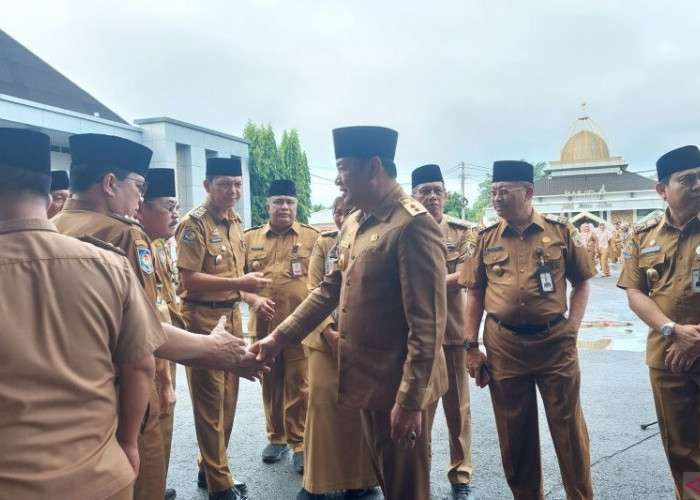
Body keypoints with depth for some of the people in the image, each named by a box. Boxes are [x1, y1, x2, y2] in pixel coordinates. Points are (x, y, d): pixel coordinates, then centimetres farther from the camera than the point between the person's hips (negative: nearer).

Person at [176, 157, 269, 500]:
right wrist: (239, 283, -26)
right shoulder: (193, 223, -14)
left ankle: (210, 469, 33)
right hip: (204, 318, -8)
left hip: (232, 315, 8)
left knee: (228, 398, 16)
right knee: (210, 401, 4)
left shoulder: (234, 221, 11)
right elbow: (189, 279, -21)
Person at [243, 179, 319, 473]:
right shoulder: (250, 237, 8)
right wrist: (253, 299, -9)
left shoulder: (311, 237, 3)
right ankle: (276, 438, 30)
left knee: (299, 385, 3)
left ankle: (299, 443, 17)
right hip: (263, 326, 3)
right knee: (270, 384, 13)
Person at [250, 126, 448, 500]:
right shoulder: (354, 225, 8)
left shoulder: (413, 225, -20)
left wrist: (410, 399, -22)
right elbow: (330, 290, 13)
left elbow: (427, 323, -23)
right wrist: (279, 337, 8)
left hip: (401, 387, -8)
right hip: (369, 379, 8)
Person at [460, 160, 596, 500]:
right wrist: (472, 347, 1)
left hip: (555, 341, -1)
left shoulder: (561, 230, 0)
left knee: (568, 426, 9)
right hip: (503, 344, 2)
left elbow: (582, 283, 6)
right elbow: (474, 294, 5)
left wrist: (572, 328, -5)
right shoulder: (485, 239, 3)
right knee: (514, 431, 12)